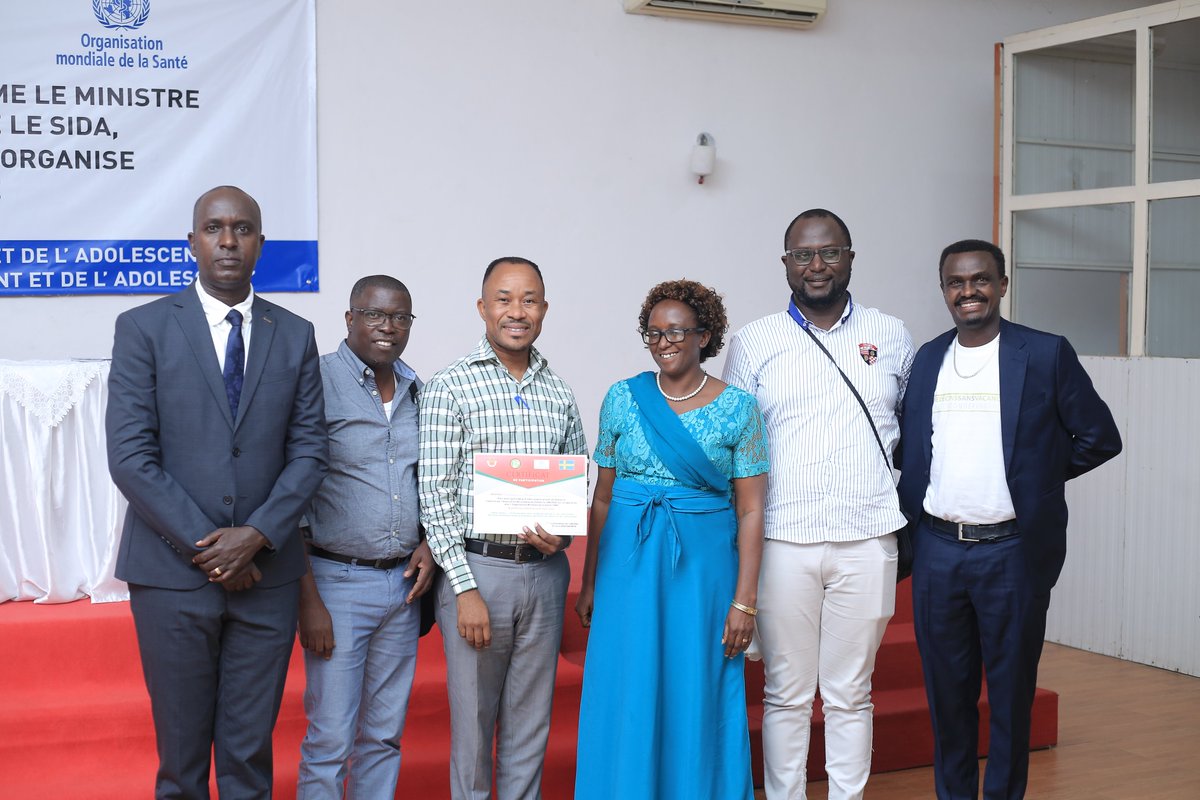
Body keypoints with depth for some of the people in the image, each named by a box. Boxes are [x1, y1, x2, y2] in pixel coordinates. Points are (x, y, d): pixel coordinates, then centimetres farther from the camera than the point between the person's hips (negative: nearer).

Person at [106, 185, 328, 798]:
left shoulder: (295, 335, 7)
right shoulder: (144, 328, -2)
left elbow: (309, 449, 3)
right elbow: (130, 456, -8)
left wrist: (256, 535, -11)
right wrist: (205, 547, -12)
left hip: (265, 571, 2)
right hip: (173, 572, -2)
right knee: (181, 749, 8)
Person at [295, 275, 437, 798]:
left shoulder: (417, 392, 9)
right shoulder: (318, 383, -9)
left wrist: (429, 543, 1)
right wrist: (309, 600, -15)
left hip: (403, 582, 6)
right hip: (338, 581, -5)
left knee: (384, 734, 13)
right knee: (330, 740, -2)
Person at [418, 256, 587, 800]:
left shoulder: (559, 393, 9)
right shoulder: (450, 387, -5)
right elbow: (436, 496, -9)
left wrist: (562, 535, -5)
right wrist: (465, 588, -13)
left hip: (544, 571, 4)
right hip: (475, 567, -4)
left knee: (532, 720, 12)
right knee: (472, 719, 5)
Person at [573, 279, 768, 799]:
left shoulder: (737, 409, -3)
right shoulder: (623, 399, 3)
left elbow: (750, 510, -3)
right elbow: (602, 497, 7)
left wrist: (744, 600, -7)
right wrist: (589, 584, 7)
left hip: (705, 567, -1)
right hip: (630, 564, 2)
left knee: (699, 702, 6)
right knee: (627, 701, 6)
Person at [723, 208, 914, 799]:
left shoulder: (891, 337, 8)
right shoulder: (753, 344, 5)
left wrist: (913, 518, 10)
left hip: (866, 542, 1)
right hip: (782, 541, -1)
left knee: (851, 695, 8)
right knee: (785, 694, 5)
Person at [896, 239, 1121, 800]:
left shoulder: (1047, 354, -4)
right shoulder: (927, 359, 8)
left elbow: (1100, 438, 0)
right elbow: (907, 447, 16)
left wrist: (1036, 477, 3)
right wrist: (914, 518, 4)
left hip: (1012, 552, -3)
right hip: (937, 550, 4)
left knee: (1011, 690, 7)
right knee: (946, 690, 12)